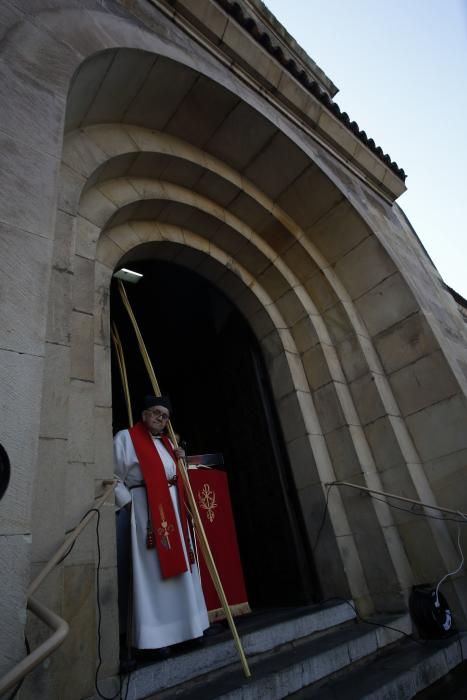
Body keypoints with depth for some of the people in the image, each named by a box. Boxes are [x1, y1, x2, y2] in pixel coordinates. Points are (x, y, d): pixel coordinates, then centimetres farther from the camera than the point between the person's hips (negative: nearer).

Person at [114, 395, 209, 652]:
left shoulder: (166, 442, 16)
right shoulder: (126, 438, -5)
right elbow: (113, 476, -9)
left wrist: (180, 460, 5)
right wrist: (128, 502, -15)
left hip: (173, 510, 8)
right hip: (145, 509, -8)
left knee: (178, 567, 13)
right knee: (152, 570, -4)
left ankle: (180, 625, 26)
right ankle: (155, 634, 7)